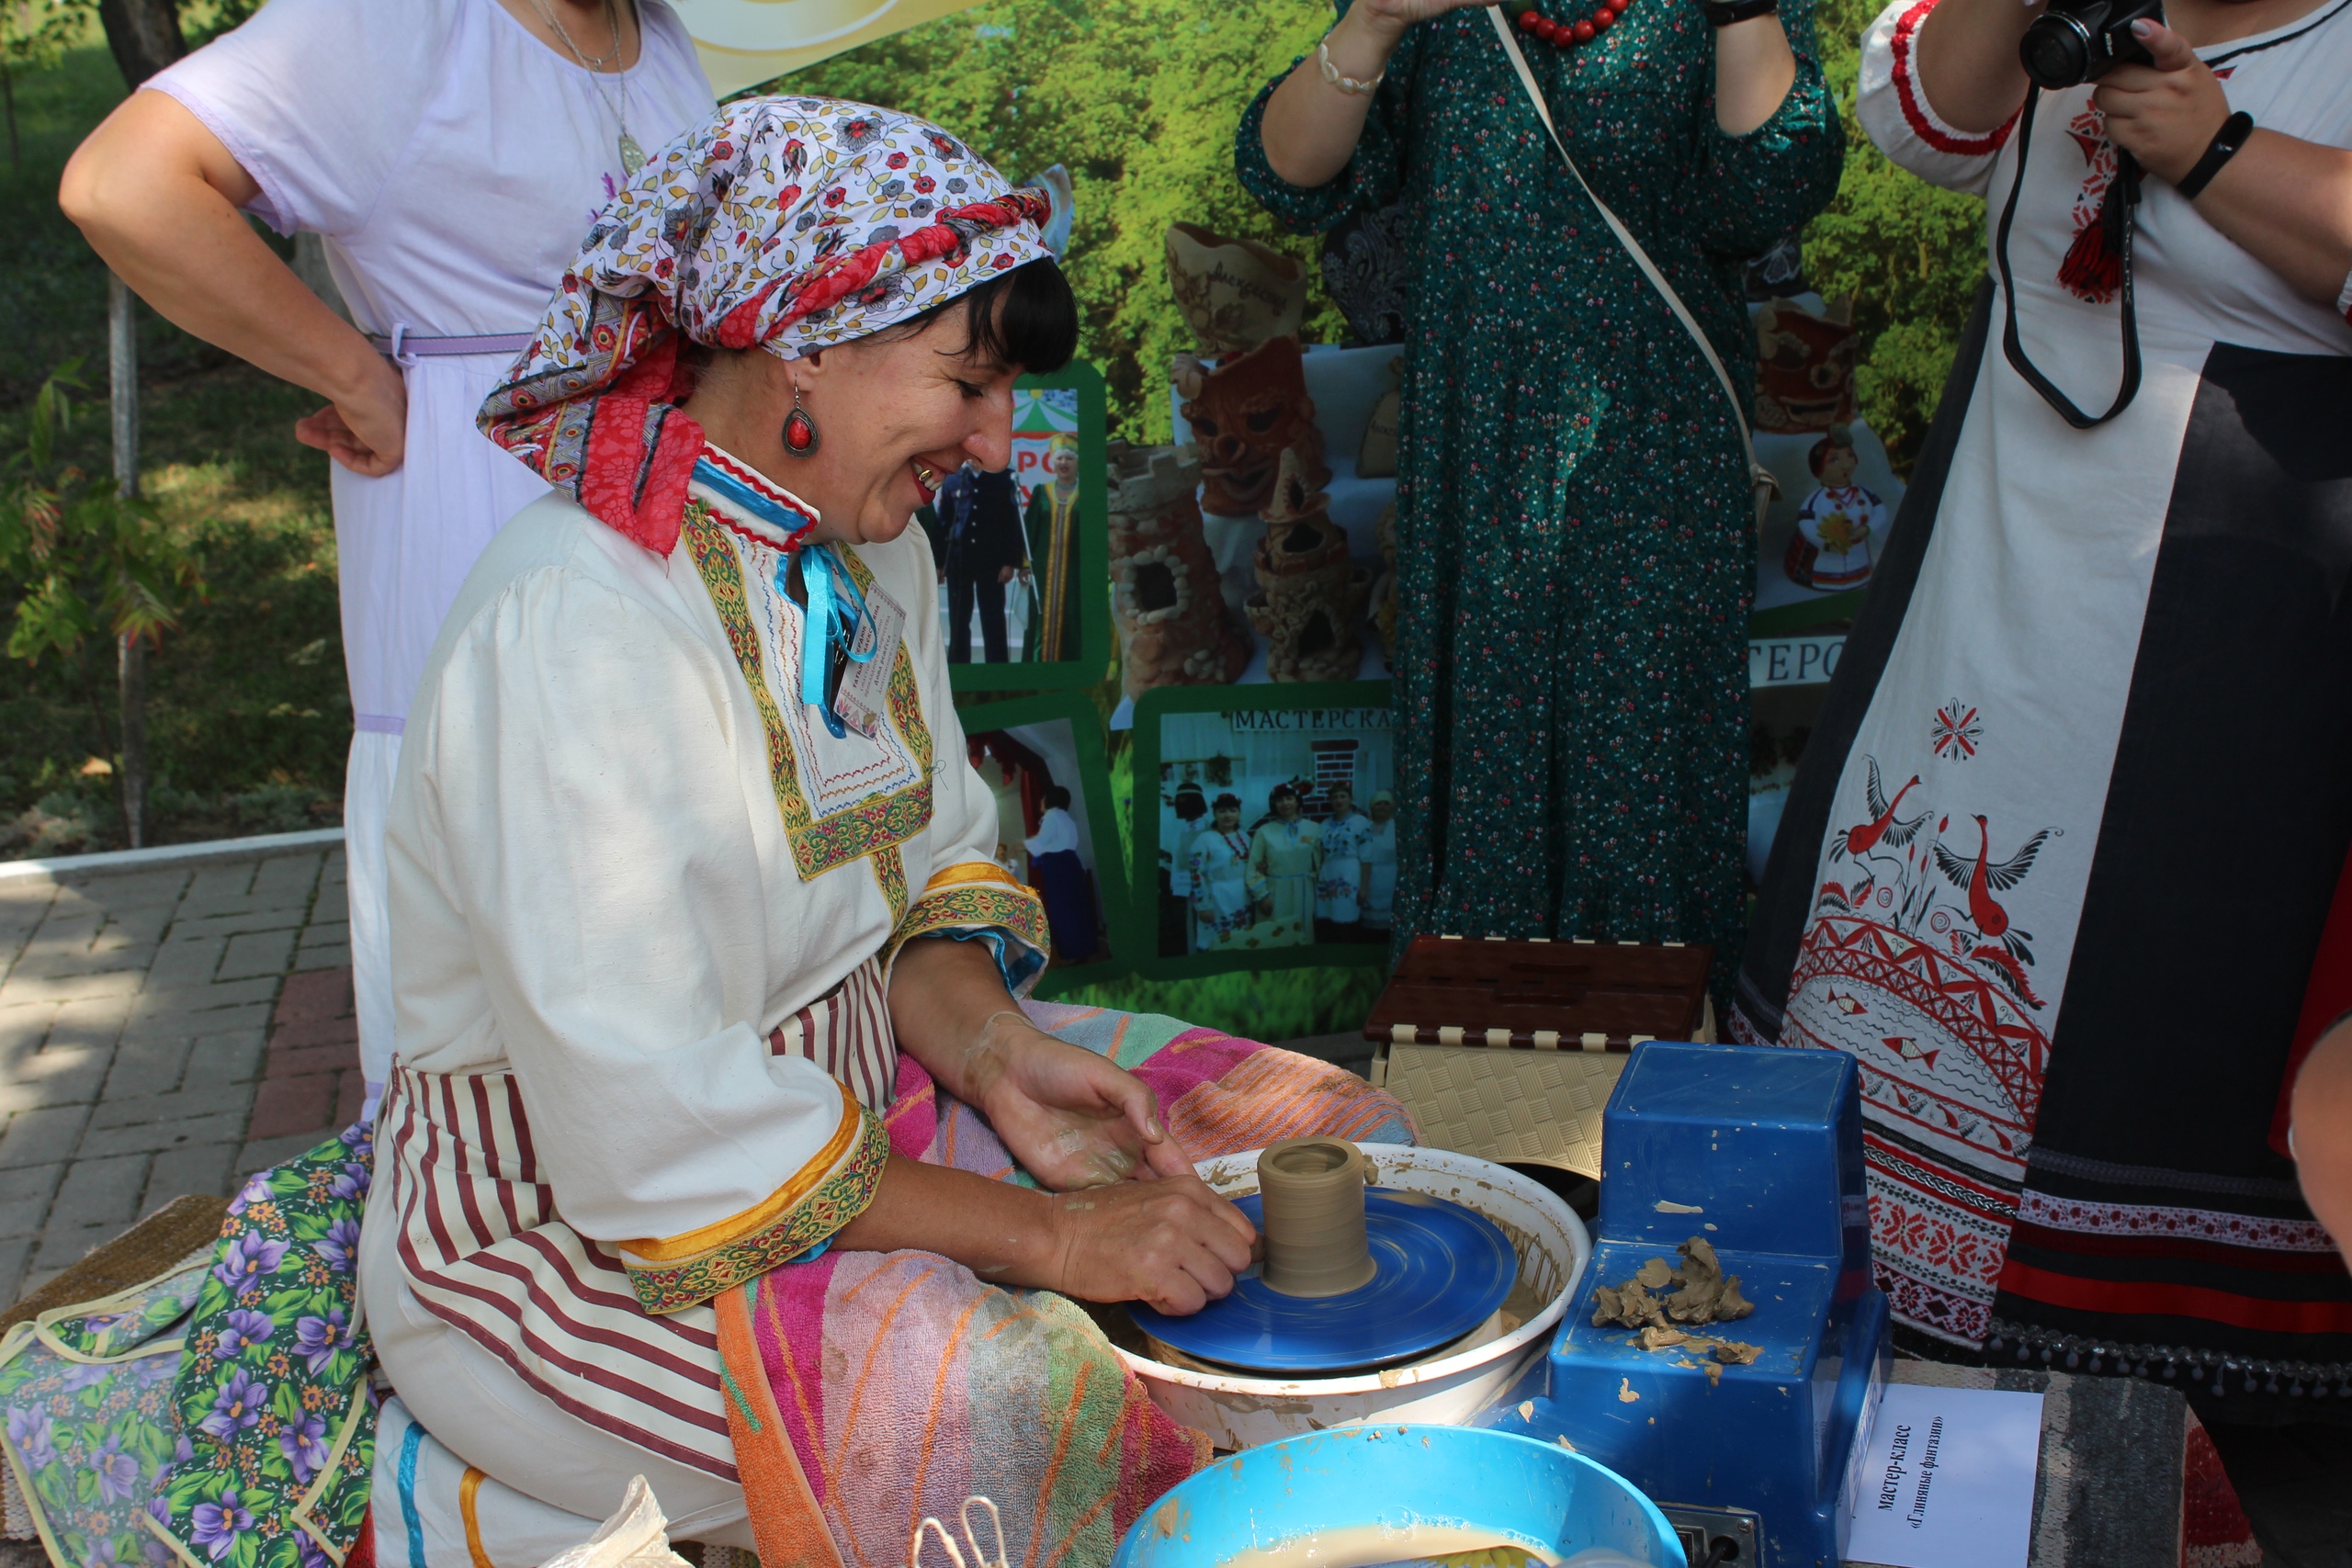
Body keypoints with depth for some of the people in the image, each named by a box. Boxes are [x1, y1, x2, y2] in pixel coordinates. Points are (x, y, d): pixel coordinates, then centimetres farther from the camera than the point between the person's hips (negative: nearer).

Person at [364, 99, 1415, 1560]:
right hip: (578, 1217, -8)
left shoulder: (871, 553, 2)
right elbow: (645, 1122, -30)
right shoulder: (575, 622, -27)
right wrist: (1038, 1236, -26)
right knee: (1004, 1395, -33)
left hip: (853, 1092, 9)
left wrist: (992, 1047, -11)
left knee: (1335, 1126, 1)